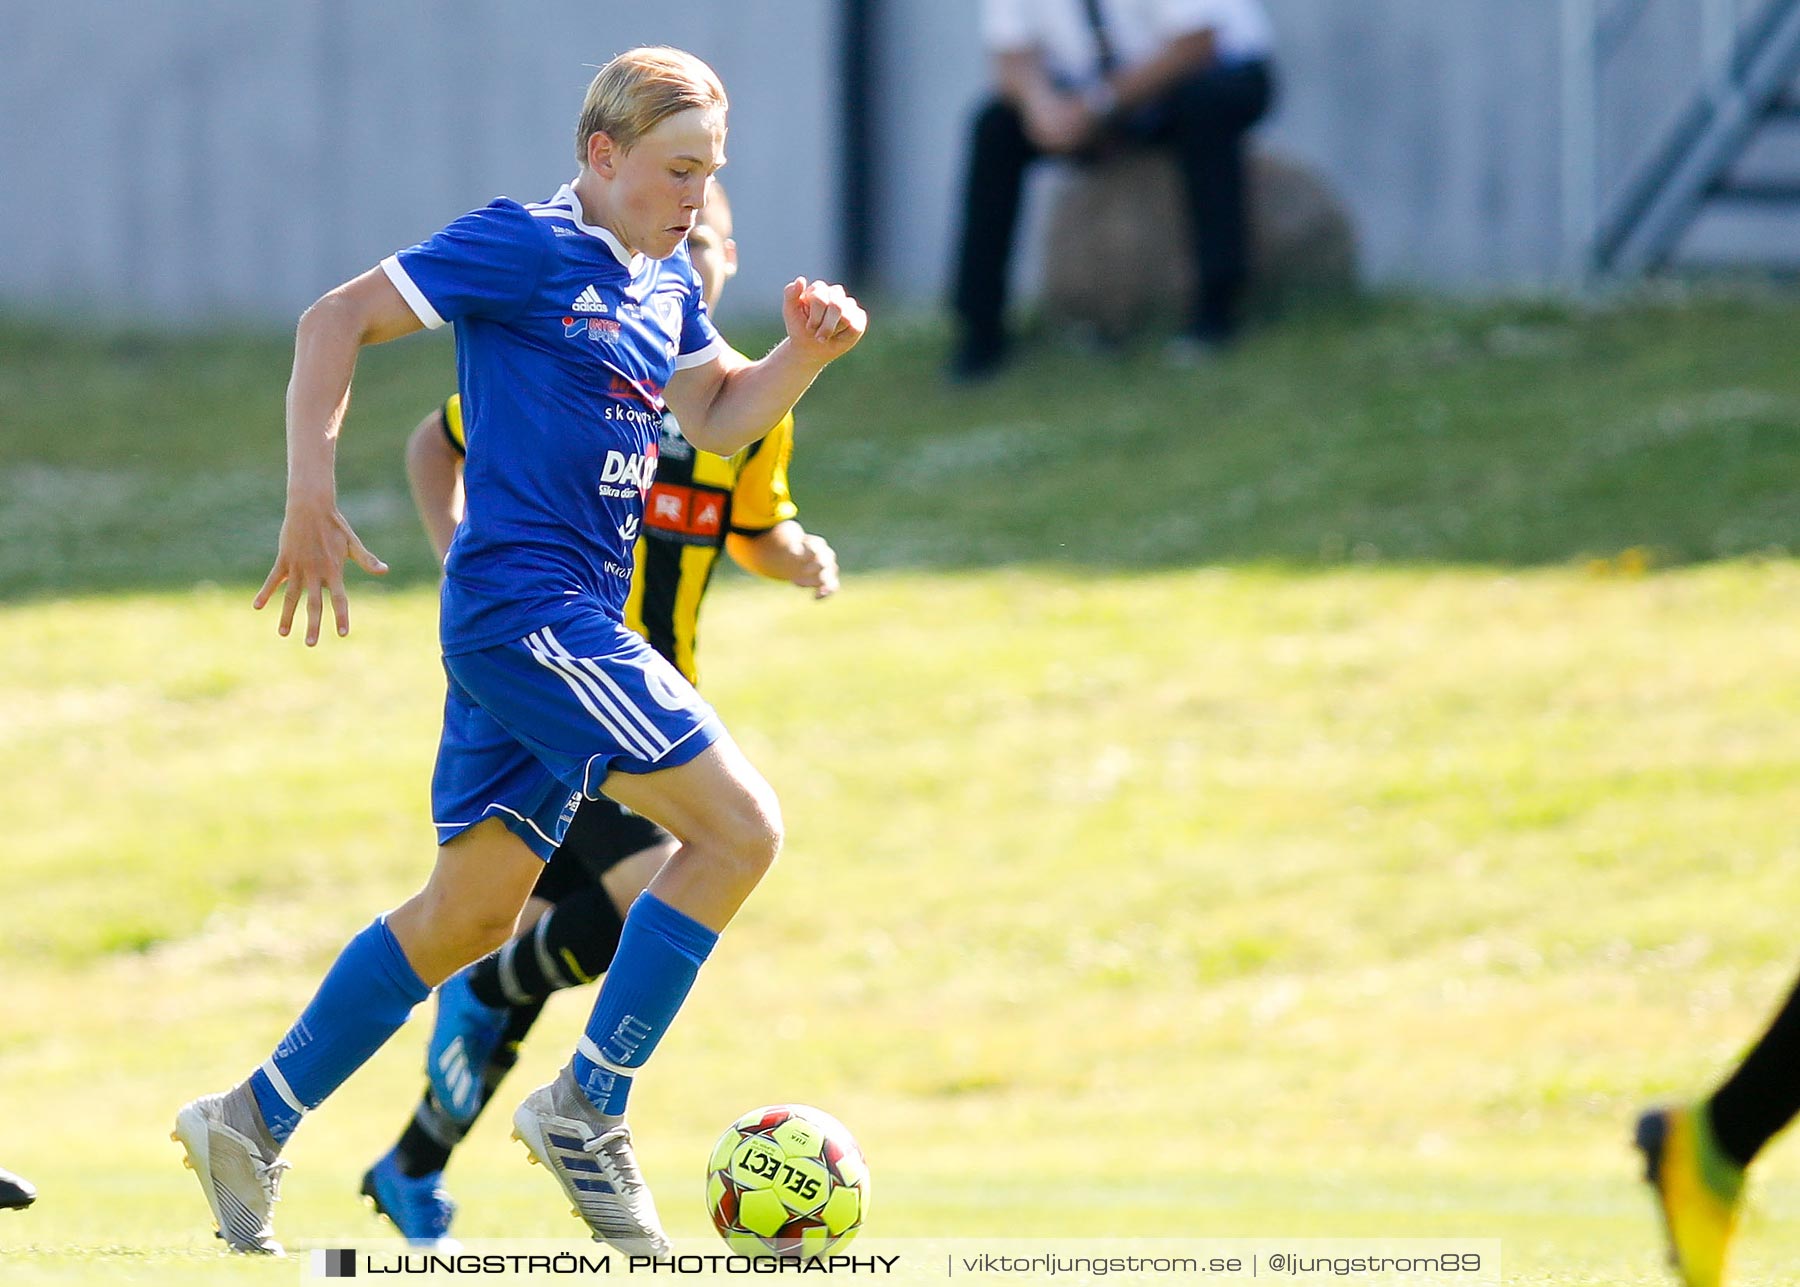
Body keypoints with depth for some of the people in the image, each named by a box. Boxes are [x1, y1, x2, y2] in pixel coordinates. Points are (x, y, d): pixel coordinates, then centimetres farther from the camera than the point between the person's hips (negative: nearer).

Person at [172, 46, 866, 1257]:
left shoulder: (668, 283, 16)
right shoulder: (526, 246, -9)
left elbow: (719, 418, 21)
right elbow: (338, 319, -9)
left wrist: (804, 355, 1)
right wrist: (311, 498, -18)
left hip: (577, 617, 10)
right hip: (524, 599, -10)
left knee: (474, 908, 13)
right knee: (739, 826, -14)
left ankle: (255, 1120, 19)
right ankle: (587, 1107, -8)